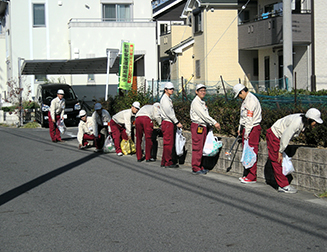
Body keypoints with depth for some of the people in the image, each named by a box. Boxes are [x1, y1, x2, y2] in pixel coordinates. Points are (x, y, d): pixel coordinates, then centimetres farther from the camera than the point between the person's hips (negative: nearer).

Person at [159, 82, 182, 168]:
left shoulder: (168, 99, 20)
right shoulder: (165, 99, -11)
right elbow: (169, 113, -17)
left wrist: (176, 122, 16)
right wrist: (177, 122, -16)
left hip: (170, 123, 10)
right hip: (167, 123, -10)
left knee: (168, 144, 11)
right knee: (168, 143, -8)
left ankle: (164, 162, 15)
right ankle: (168, 163, -6)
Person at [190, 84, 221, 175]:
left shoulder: (202, 102, 19)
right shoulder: (195, 102, -11)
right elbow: (203, 115, -18)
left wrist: (212, 124, 6)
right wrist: (215, 123, -18)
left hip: (203, 126, 9)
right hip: (197, 126, -9)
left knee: (201, 148, 11)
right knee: (197, 148, -8)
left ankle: (200, 167, 16)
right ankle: (195, 168, -5)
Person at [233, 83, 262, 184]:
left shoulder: (251, 100, -17)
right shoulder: (245, 100, 16)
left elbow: (249, 118, -20)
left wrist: (246, 133, -20)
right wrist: (240, 128, 25)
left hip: (253, 128, -10)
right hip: (246, 128, 10)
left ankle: (252, 177, -5)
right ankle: (246, 175, 19)